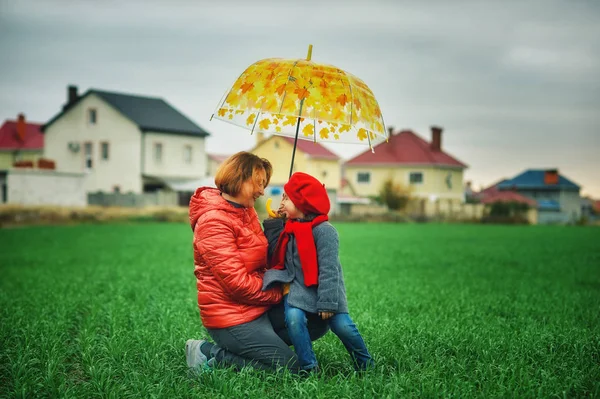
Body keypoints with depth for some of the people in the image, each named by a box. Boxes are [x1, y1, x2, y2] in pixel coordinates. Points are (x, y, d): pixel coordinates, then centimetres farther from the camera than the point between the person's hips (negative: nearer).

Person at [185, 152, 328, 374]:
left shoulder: (246, 212, 11)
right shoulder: (214, 221, -19)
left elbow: (263, 260, 13)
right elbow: (237, 283, -22)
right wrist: (280, 293, -10)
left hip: (259, 306, 9)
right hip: (232, 317, -9)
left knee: (318, 323, 6)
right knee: (291, 367, -10)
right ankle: (210, 354, -3)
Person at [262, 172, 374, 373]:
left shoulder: (324, 231, -15)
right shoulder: (289, 229, 9)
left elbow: (329, 270, -18)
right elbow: (275, 255, 10)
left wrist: (327, 302, -22)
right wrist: (272, 223, 7)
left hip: (322, 289, -5)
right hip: (297, 289, 5)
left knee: (342, 325, -10)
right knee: (293, 317, -23)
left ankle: (367, 366, 15)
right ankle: (310, 367, -16)